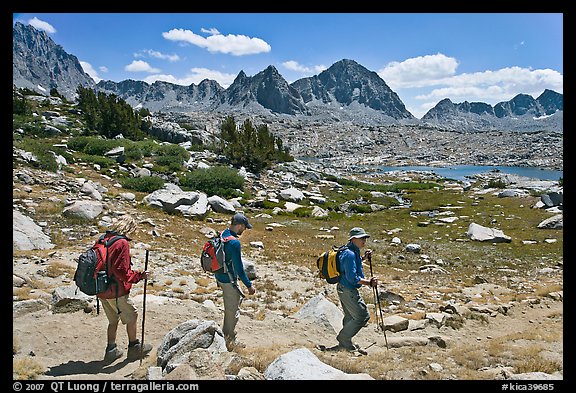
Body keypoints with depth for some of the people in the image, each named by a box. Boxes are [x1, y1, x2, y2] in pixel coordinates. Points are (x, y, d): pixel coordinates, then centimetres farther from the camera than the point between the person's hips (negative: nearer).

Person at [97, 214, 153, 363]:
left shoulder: (103, 239, 6)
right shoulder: (122, 243, -18)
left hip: (102, 290, 8)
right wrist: (140, 276, -12)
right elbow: (122, 271, -23)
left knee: (113, 320, 21)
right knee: (132, 316, 11)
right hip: (116, 291, -8)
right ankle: (134, 347, 23)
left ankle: (111, 350, 27)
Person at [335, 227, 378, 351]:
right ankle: (344, 337, 9)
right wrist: (369, 282, -23)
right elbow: (352, 278, -28)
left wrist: (363, 257, 14)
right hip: (348, 290, -11)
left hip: (343, 289, 11)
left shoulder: (353, 251, 8)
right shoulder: (349, 254, -25)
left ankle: (344, 342, 32)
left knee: (350, 316, 21)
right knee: (363, 316, -2)